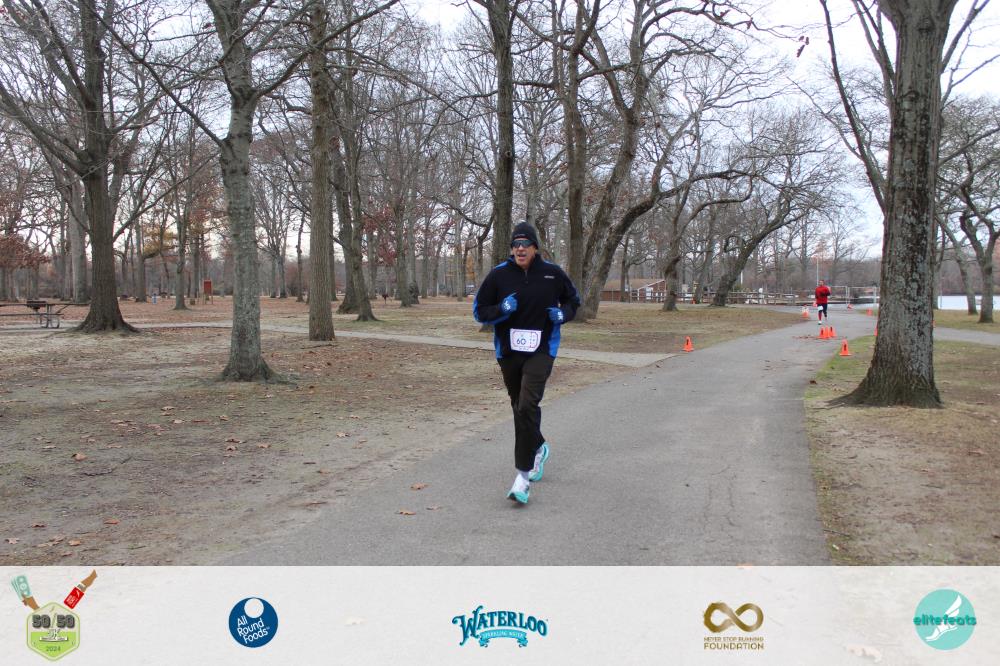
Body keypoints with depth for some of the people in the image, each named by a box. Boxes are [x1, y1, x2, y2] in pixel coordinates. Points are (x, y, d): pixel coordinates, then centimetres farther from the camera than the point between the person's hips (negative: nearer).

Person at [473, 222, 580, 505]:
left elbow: (573, 299, 16)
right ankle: (538, 448, 46)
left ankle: (524, 474, -14)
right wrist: (502, 310, -16)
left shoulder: (552, 273, -1)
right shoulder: (499, 275, -2)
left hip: (541, 350, -3)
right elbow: (479, 310, 4)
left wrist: (563, 314, -5)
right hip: (508, 352, 3)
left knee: (527, 406, -19)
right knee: (519, 407, 16)